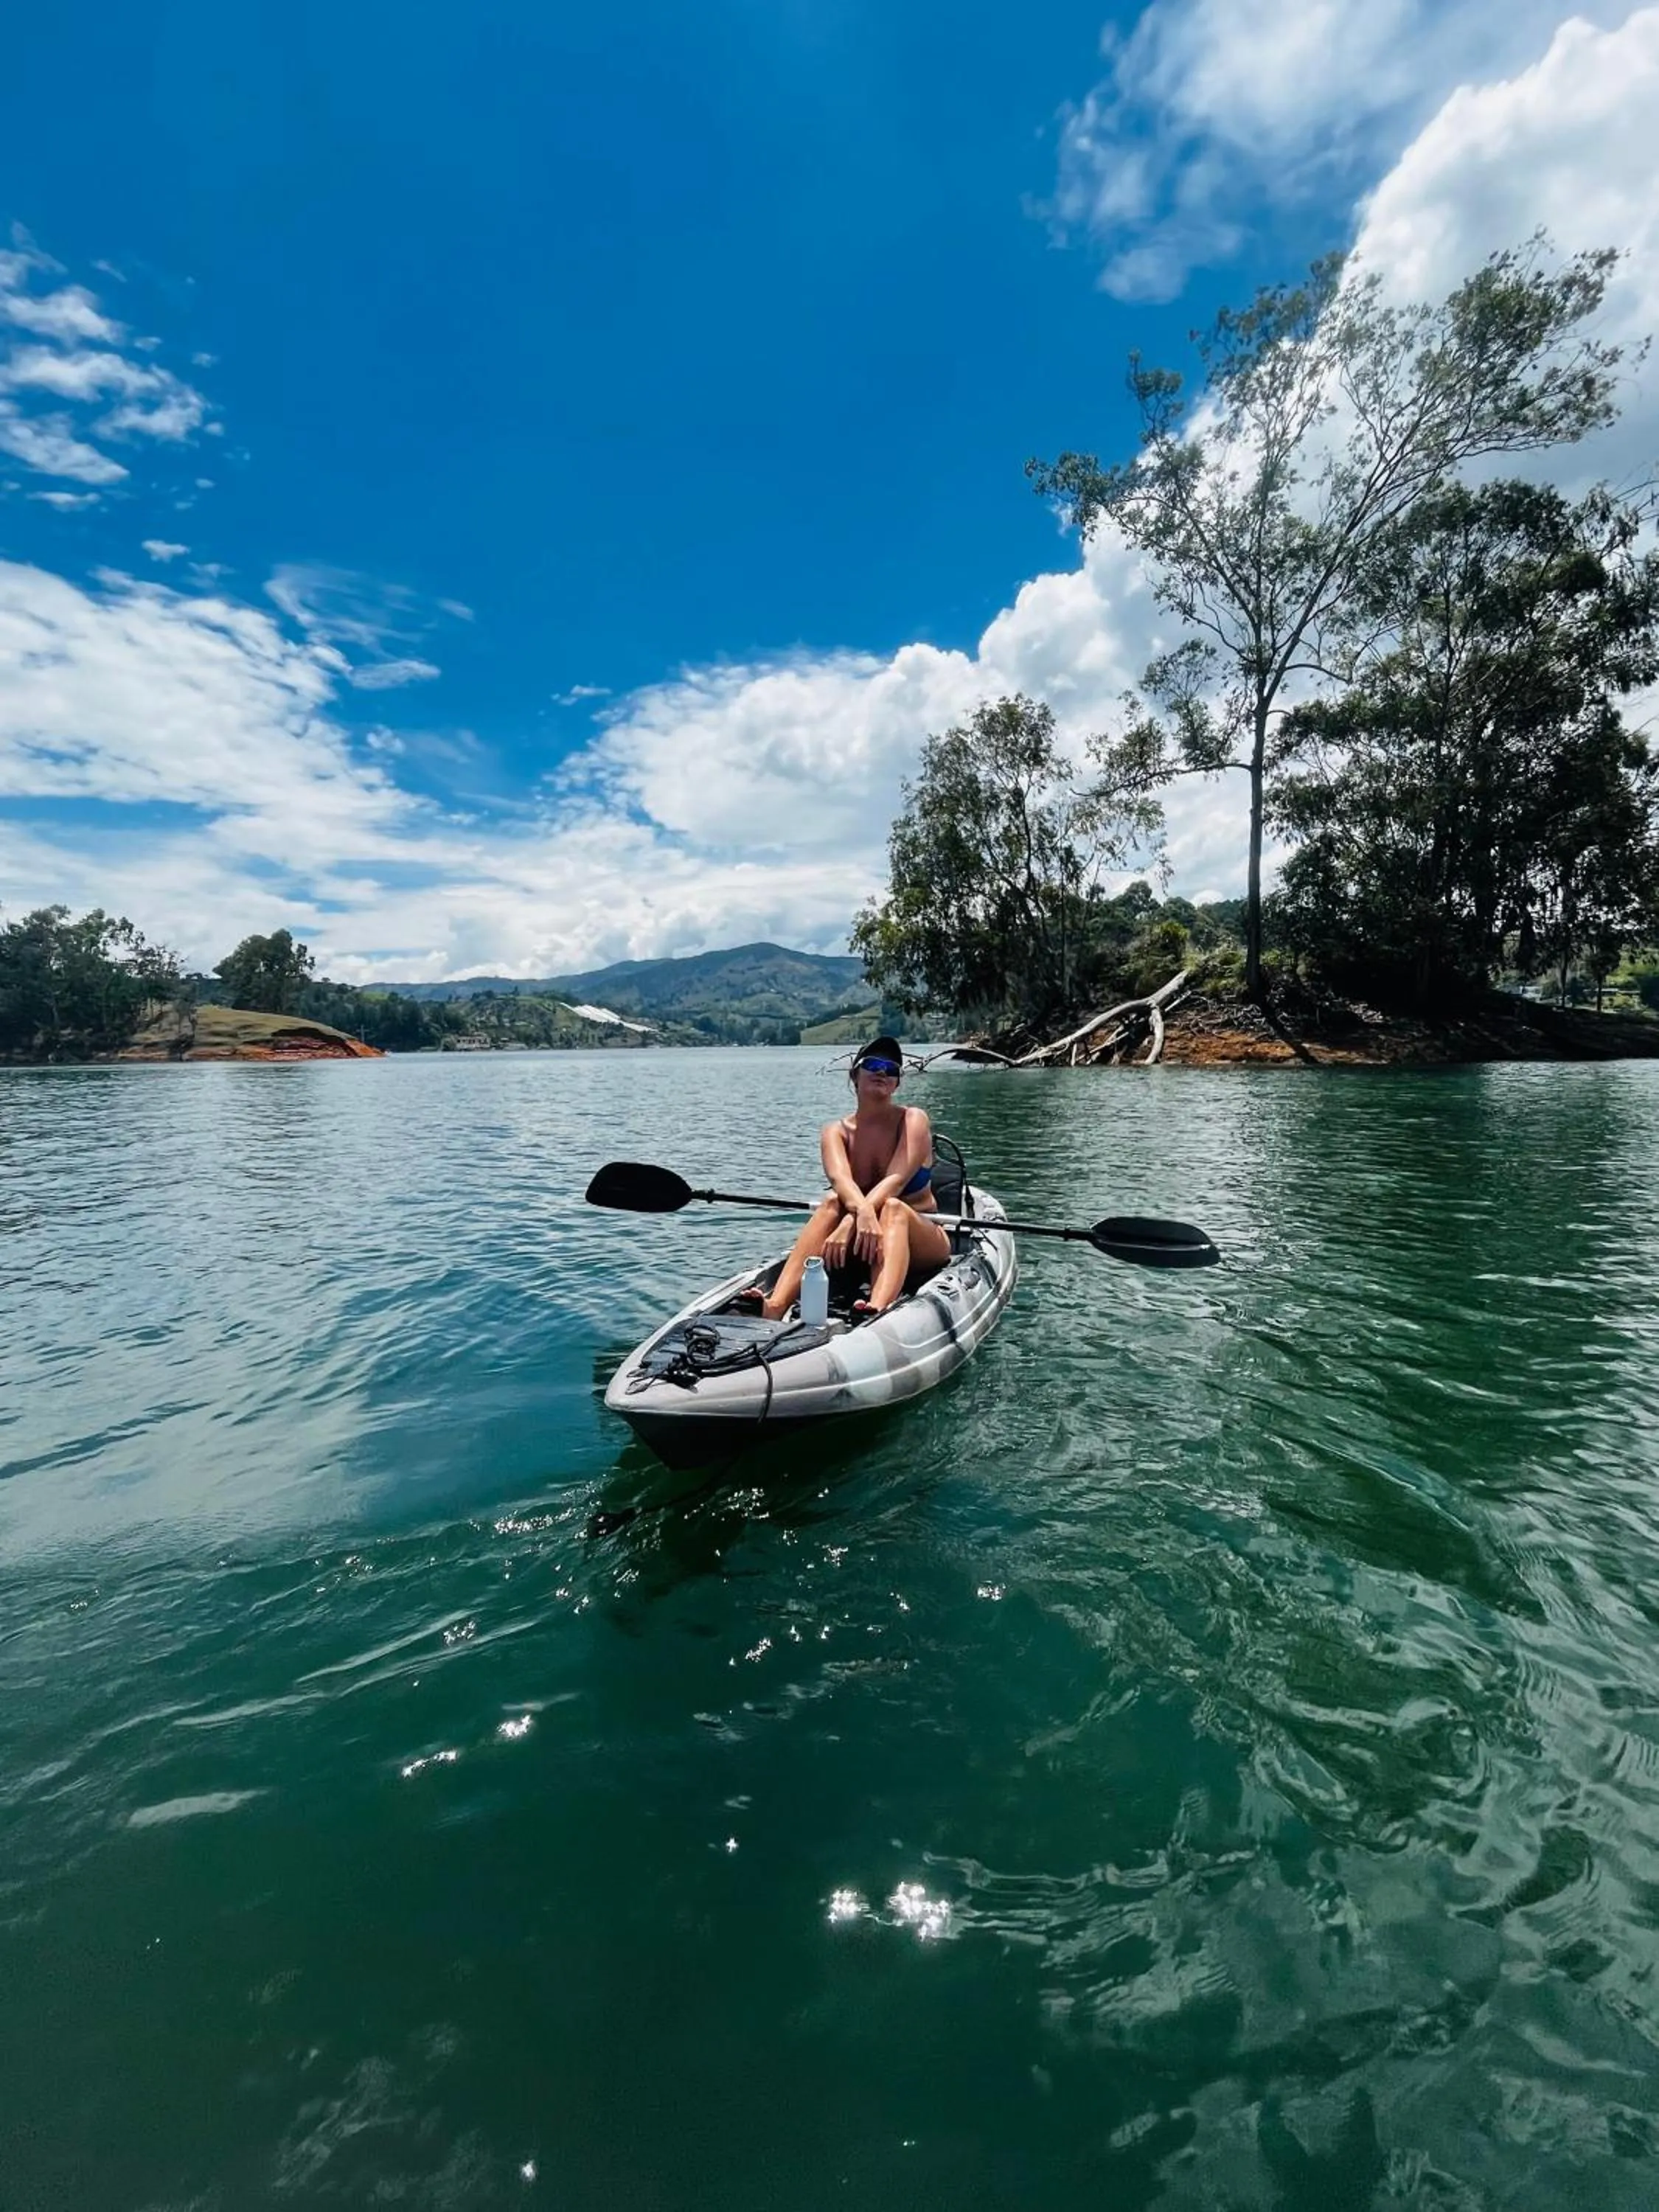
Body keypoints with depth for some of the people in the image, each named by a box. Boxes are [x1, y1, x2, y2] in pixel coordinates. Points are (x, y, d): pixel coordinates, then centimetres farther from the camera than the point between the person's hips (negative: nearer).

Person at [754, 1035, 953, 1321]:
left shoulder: (912, 1121, -6)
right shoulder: (836, 1131, 0)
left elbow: (896, 1180, -24)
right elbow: (840, 1179, -23)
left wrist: (848, 1224, -40)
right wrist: (863, 1211, -46)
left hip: (919, 1244, -2)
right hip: (861, 1246, 2)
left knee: (893, 1207, -34)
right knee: (832, 1202, -28)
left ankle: (877, 1313, -62)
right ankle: (773, 1309, -49)